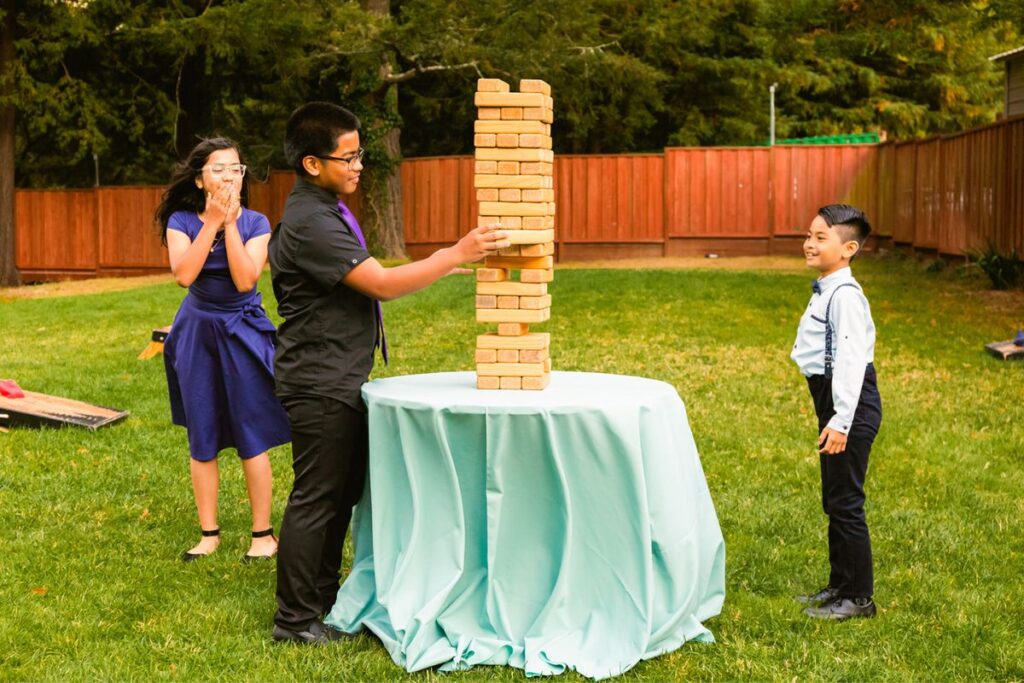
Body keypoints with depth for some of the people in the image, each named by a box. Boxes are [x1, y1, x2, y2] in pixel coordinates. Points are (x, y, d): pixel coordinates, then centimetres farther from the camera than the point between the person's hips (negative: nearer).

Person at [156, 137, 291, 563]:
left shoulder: (255, 223, -5)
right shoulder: (181, 221, -3)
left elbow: (245, 280, -19)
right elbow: (184, 274, -20)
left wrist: (230, 223, -19)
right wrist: (211, 221, -20)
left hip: (243, 332, -1)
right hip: (197, 332, 2)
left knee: (251, 437, 0)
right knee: (202, 441, 7)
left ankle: (263, 534, 11)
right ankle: (208, 534, 19)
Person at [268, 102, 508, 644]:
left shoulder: (326, 210, 13)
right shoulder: (308, 223, -21)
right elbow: (382, 284, -25)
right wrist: (457, 255, -25)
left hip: (339, 379, 10)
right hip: (319, 383, -10)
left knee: (343, 493, 17)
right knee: (316, 497, -2)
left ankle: (324, 595, 30)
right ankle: (294, 619, 9)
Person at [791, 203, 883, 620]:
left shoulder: (845, 296, -19)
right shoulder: (825, 291, 12)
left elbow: (851, 358, -24)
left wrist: (841, 421, -27)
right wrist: (832, 415, 18)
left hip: (850, 403, -10)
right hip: (833, 400, 10)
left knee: (845, 502, -2)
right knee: (834, 501, 18)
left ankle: (858, 598, 9)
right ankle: (840, 585, 30)